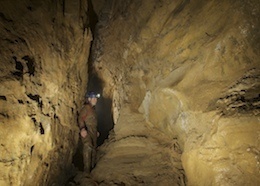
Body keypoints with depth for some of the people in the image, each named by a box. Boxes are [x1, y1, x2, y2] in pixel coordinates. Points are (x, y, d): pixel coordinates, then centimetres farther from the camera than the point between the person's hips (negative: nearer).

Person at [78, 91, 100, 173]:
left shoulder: (92, 108, 17)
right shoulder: (86, 107, -10)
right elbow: (81, 118, -21)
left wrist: (96, 131, 28)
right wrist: (82, 128, -37)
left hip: (93, 133, 9)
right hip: (86, 133, -9)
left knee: (93, 149, 14)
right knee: (88, 148, -16)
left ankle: (92, 167, 26)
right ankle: (87, 171, -12)